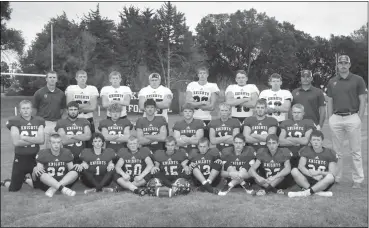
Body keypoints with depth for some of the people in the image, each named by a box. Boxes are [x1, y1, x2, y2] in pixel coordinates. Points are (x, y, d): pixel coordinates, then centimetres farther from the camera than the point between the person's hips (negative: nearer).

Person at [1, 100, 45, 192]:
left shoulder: (39, 121, 2)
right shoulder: (15, 121, -7)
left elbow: (41, 140, -10)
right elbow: (16, 142, -16)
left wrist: (24, 138, -15)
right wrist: (34, 140, -11)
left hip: (35, 157, 3)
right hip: (20, 158, -3)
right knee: (14, 189, 6)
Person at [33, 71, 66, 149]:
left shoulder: (61, 93, 8)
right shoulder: (39, 93, 0)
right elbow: (34, 109, 4)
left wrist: (59, 118, 7)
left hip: (56, 124, 3)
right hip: (43, 123, -3)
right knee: (42, 148, 0)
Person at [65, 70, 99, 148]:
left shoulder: (93, 89, 3)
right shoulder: (70, 88, 2)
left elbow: (93, 107, -6)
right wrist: (86, 105, -8)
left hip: (89, 119, 1)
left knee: (89, 144, 3)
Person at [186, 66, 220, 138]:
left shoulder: (213, 86, 2)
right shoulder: (191, 85, 7)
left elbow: (212, 107, -7)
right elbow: (188, 102, -5)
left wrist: (195, 104, -6)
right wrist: (202, 103, -9)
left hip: (206, 119, -1)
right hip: (193, 119, 1)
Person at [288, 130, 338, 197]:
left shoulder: (329, 153, 2)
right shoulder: (306, 150, 6)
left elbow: (332, 173, -4)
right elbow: (301, 166, -7)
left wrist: (319, 173, -22)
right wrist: (312, 175, -22)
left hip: (322, 183, -1)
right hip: (307, 180, 2)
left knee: (330, 177, -34)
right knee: (294, 171, -25)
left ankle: (307, 192, -32)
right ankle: (318, 192, -30)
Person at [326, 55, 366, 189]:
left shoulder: (358, 80, 2)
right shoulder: (332, 82, 11)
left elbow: (362, 101, 0)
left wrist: (359, 119, -6)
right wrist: (330, 120, 5)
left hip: (352, 117, -3)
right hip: (336, 118, 3)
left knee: (356, 151, 1)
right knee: (337, 151, 8)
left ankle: (358, 180, 8)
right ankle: (336, 178, 16)